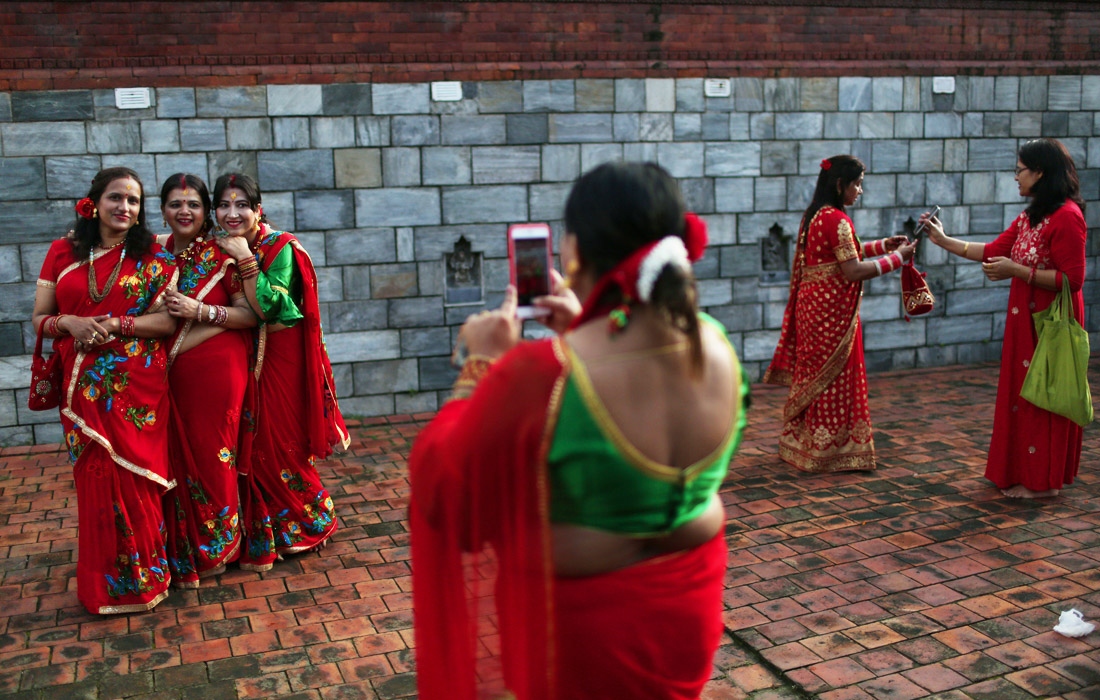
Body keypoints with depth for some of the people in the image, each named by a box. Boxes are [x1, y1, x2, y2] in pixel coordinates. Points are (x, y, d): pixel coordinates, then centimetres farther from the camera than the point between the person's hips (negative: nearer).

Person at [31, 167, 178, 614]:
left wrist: (113, 325, -16)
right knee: (93, 480, 6)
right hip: (83, 388, 2)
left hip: (137, 388, -2)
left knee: (132, 480, 0)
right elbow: (40, 318, 9)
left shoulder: (153, 255, 2)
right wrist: (70, 322, -12)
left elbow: (168, 320, -4)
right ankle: (101, 584, 22)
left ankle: (140, 578, 17)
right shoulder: (64, 252, 8)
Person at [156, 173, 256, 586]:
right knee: (177, 455, 5)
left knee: (212, 455, 1)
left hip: (217, 370, -4)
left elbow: (250, 314, -9)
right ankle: (183, 555, 20)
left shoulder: (222, 255, -4)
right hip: (170, 374, 4)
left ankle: (216, 545, 20)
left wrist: (199, 311, -18)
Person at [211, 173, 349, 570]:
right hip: (242, 357, 6)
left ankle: (305, 526, 23)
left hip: (282, 356, -5)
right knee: (249, 443, 8)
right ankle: (256, 535, 23)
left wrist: (245, 260, -23)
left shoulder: (281, 247, -11)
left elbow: (267, 307, -22)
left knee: (280, 444, 2)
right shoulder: (219, 250, 7)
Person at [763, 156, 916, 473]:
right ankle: (827, 450, 11)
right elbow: (853, 271, -21)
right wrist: (897, 257, -12)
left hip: (812, 304, 9)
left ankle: (800, 444, 25)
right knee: (833, 378, 1)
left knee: (814, 376, 16)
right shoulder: (836, 219, -18)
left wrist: (884, 244, 17)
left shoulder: (814, 215, 11)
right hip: (832, 311, -9)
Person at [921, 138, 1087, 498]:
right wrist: (944, 240, 17)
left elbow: (1071, 279, -21)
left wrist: (1016, 270, -21)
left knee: (1041, 397, -1)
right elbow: (994, 251, 18)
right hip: (1025, 319, 9)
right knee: (1022, 394, 14)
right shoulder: (1030, 216, 12)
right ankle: (1025, 472, 26)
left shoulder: (1066, 216, -18)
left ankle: (1043, 481, 11)